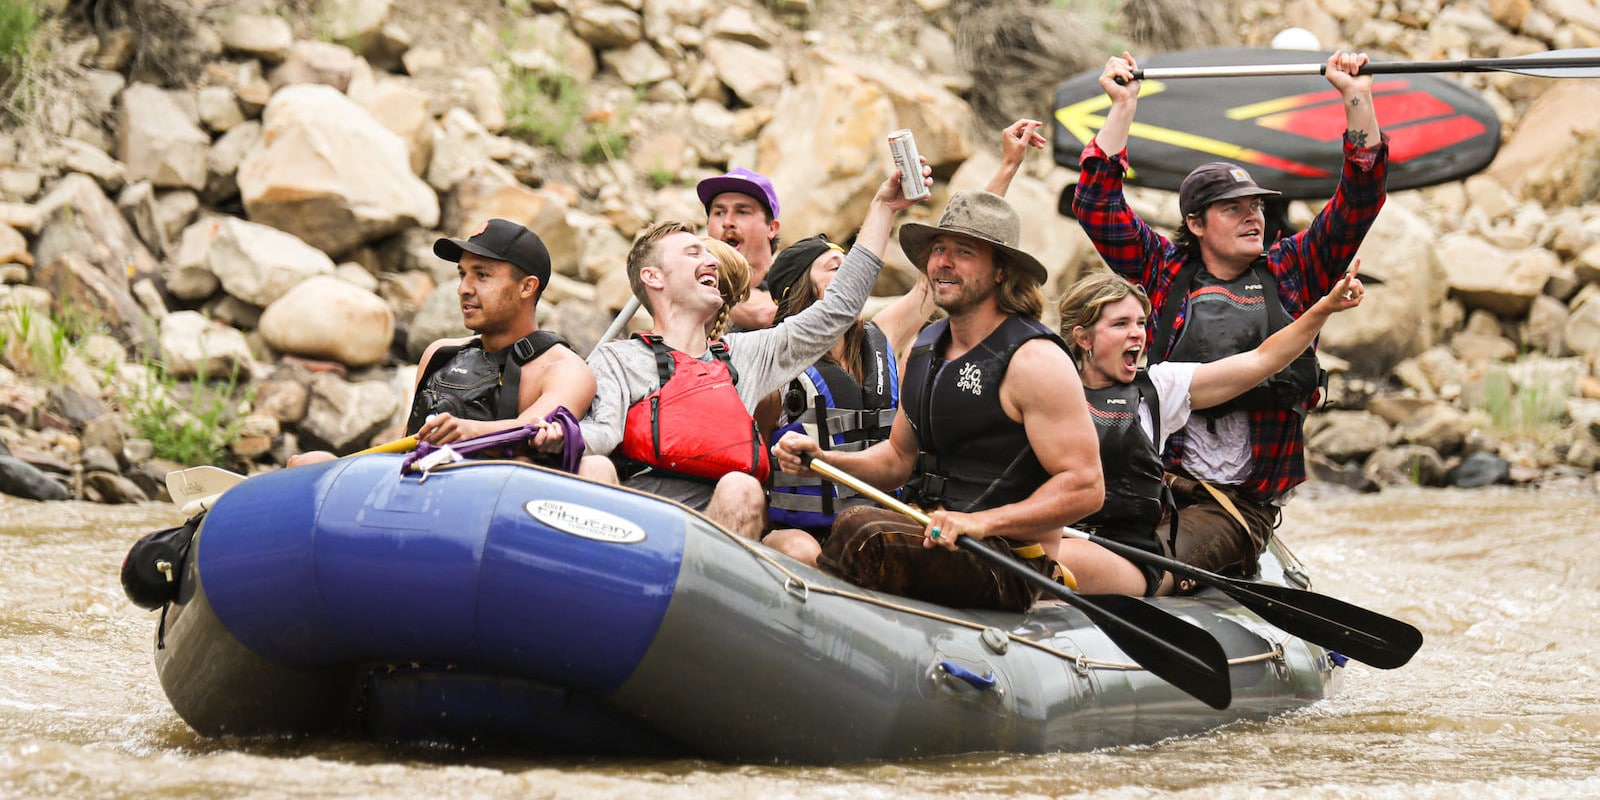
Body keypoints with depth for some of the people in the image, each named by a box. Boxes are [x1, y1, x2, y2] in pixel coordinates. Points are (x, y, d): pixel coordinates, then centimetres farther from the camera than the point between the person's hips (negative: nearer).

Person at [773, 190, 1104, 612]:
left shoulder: (1034, 360, -11)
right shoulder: (925, 348, 14)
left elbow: (1085, 487, -16)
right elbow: (899, 458, 26)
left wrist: (984, 522, -26)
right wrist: (824, 459, 6)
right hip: (931, 534, 8)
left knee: (861, 532, -31)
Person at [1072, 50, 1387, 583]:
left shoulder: (1289, 274, 13)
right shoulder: (1165, 271, 12)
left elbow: (1358, 200, 10)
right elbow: (1097, 205, 9)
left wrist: (1358, 100, 3)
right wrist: (1123, 107, 7)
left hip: (1240, 500, -1)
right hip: (1157, 479, 1)